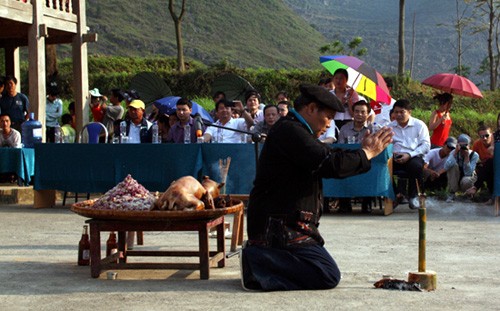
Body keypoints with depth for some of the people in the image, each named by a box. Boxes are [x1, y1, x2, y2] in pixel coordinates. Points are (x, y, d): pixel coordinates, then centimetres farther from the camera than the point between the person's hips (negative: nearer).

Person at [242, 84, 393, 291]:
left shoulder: (293, 130, 20)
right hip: (279, 227, -11)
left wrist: (365, 150, 13)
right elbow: (330, 164, -23)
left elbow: (328, 159, 20)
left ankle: (259, 257, 7)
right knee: (328, 276, -16)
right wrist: (366, 154, -9)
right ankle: (256, 262, -15)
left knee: (327, 273, 18)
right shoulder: (289, 131, -15)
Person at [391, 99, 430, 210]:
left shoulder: (419, 125, 8)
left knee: (416, 165, -39)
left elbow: (426, 145, -2)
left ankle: (413, 196, -14)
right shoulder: (390, 127, 20)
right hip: (395, 158, 2)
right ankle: (396, 193, -9)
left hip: (413, 156, -2)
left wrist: (409, 155, -15)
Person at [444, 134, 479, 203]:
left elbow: (468, 173, -29)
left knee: (465, 182, -38)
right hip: (455, 179, 2)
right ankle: (451, 193, -19)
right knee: (453, 165, -29)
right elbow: (446, 167, -33)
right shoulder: (454, 153, -16)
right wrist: (455, 153, -36)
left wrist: (466, 156, -35)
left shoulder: (474, 155, -19)